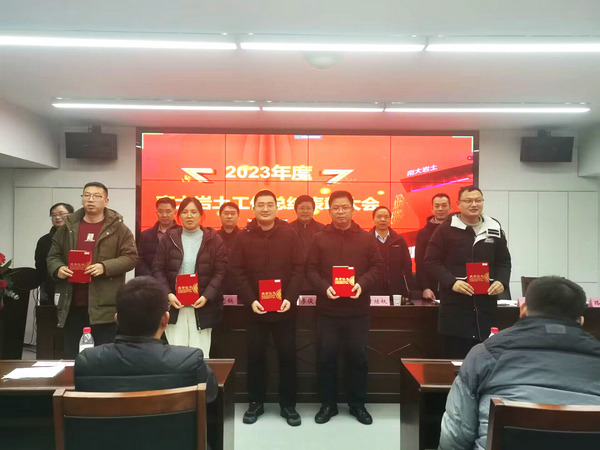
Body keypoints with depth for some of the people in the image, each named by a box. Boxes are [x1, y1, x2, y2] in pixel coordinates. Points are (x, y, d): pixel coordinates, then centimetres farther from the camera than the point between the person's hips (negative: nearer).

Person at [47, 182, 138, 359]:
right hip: (72, 305, 4)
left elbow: (131, 257, -5)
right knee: (71, 357, 14)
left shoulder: (118, 228, 0)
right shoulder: (68, 227, 11)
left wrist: (105, 267, -20)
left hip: (104, 305, -4)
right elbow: (53, 256, 15)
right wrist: (58, 269, -8)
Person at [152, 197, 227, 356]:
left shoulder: (213, 240, 3)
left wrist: (207, 296, -12)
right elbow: (157, 269, 6)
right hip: (175, 305, 1)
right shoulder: (170, 238, 8)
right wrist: (168, 294, -7)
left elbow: (220, 271, 0)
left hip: (202, 306, -1)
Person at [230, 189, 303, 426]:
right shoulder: (243, 236, 1)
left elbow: (298, 268, -3)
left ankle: (288, 405, 21)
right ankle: (256, 402, 26)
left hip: (284, 308, 0)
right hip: (255, 308, 1)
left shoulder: (289, 233, -1)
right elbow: (237, 271, -3)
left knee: (287, 356, 7)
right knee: (255, 356, 10)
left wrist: (290, 298, -14)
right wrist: (250, 300, -13)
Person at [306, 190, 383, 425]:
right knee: (326, 357, 7)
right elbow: (311, 269, 1)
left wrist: (362, 284, -14)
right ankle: (328, 404, 23)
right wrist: (324, 287, -16)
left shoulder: (366, 238, 4)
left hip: (357, 308, 0)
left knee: (358, 356, 9)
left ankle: (357, 404, 25)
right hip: (327, 308, 0)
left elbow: (377, 266, 3)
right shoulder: (319, 238, 3)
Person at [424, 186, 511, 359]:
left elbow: (504, 262, 18)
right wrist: (451, 282, -16)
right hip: (455, 303, -3)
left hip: (486, 302, 4)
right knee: (455, 356, 1)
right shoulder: (446, 229, -1)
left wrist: (501, 281, -3)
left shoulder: (494, 229, 11)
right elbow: (431, 261, -2)